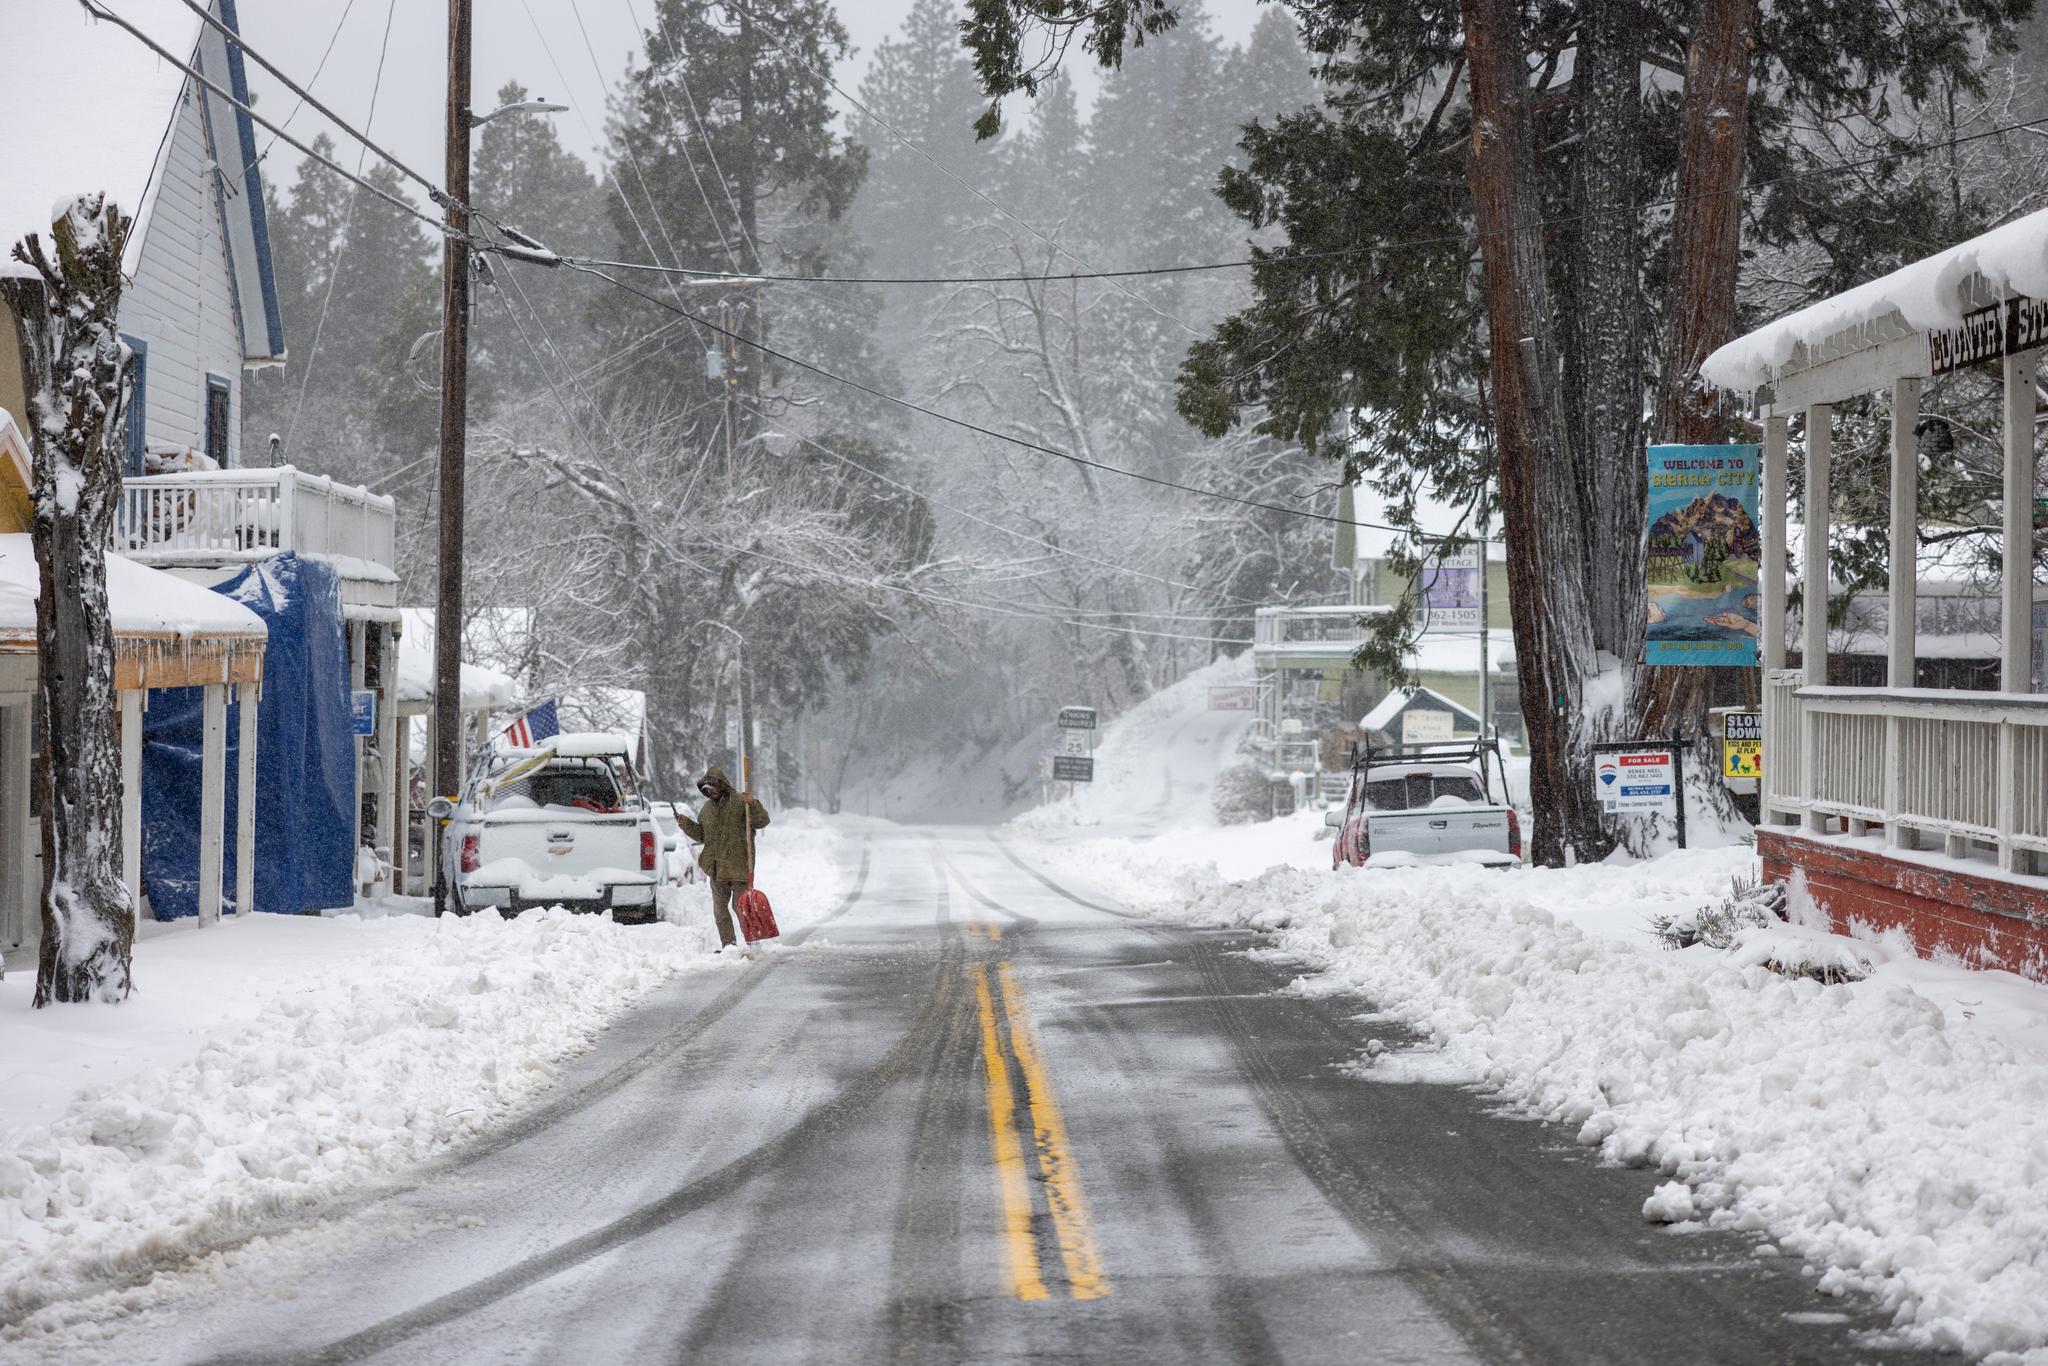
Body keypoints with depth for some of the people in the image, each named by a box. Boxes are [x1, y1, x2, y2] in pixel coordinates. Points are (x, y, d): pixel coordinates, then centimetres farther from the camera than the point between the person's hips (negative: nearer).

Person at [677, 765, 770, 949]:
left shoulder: (740, 802, -4)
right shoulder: (706, 808, 15)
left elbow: (762, 820, -11)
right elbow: (701, 835, 21)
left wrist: (753, 804, -26)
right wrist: (685, 823, 9)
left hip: (738, 865, -6)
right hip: (716, 868, 6)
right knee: (720, 907, 6)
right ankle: (728, 943, 11)